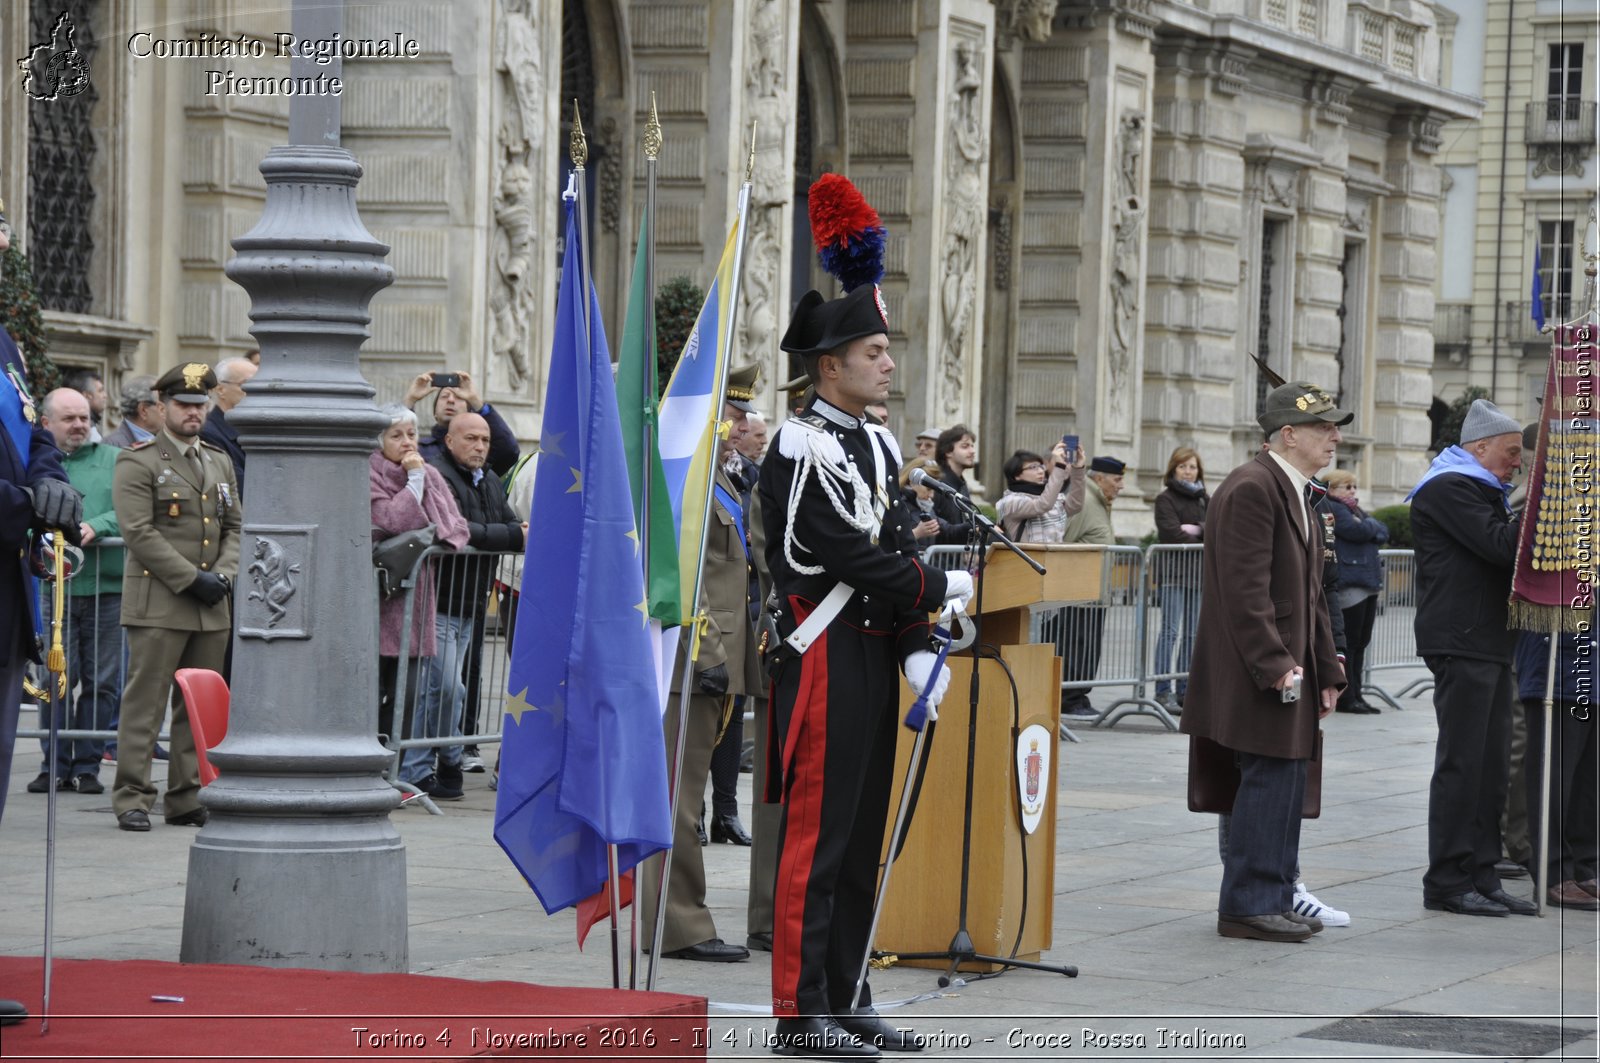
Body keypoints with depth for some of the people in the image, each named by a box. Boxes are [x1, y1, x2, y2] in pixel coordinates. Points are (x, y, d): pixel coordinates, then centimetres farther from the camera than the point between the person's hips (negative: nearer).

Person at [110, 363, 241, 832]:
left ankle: (187, 799, 12)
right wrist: (191, 579, -16)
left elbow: (234, 528, 16)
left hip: (212, 607, 6)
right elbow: (139, 533, -12)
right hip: (158, 604, -6)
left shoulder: (220, 463, 17)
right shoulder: (138, 463, -3)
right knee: (145, 703, -6)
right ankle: (132, 800, -4)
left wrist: (222, 575, -3)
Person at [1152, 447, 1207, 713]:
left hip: (1199, 573, 6)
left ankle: (1185, 690, 12)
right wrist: (1204, 545, -6)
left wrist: (1198, 530, -14)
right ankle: (1163, 692, -11)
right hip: (1173, 572, -6)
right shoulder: (1166, 499, 0)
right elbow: (1172, 534, -12)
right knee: (1170, 631, -10)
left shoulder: (1205, 499, 17)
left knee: (1192, 634, 7)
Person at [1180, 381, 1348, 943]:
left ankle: (1273, 899, 20)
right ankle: (1248, 905, -3)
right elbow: (1246, 590, -21)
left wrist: (1326, 671, 19)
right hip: (1259, 676, -10)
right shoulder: (1251, 490, -15)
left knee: (1286, 782, 12)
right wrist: (1275, 664, -24)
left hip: (1289, 669, 10)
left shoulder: (1298, 495, 18)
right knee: (1271, 778, -9)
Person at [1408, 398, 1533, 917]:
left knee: (1492, 766, 9)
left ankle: (1481, 877, 13)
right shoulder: (1449, 488, -9)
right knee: (1462, 763, -8)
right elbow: (1499, 545, -18)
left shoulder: (1480, 490, 24)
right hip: (1461, 645, -10)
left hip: (1489, 645, 10)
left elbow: (1509, 551, 23)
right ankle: (1447, 883, -5)